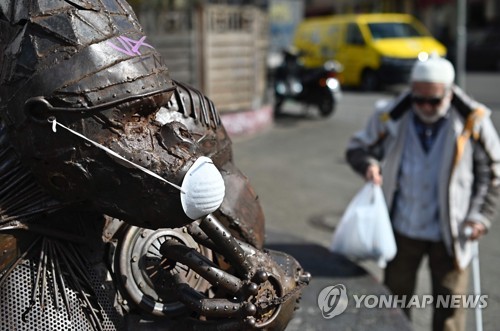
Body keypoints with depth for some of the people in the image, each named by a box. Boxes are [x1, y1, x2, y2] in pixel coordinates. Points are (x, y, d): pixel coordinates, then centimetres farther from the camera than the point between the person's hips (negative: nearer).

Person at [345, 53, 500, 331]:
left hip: (450, 235, -1)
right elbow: (357, 147, 5)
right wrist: (369, 164, -17)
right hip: (402, 230, 2)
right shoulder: (390, 117, -10)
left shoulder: (473, 122, -11)